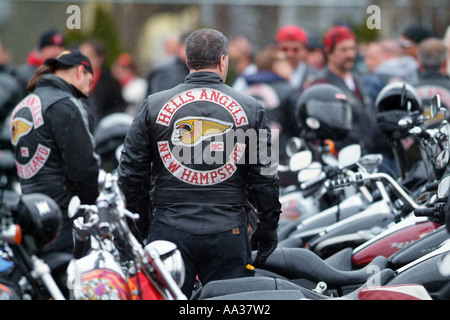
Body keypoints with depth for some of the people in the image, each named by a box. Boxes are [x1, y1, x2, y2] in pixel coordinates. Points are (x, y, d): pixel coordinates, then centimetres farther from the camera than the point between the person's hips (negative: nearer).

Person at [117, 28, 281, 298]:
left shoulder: (154, 106, 3)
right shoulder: (250, 108, 3)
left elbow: (130, 172, 4)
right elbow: (265, 176, 3)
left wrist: (139, 216, 17)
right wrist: (269, 226, 14)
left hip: (169, 231, 0)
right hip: (229, 233, 0)